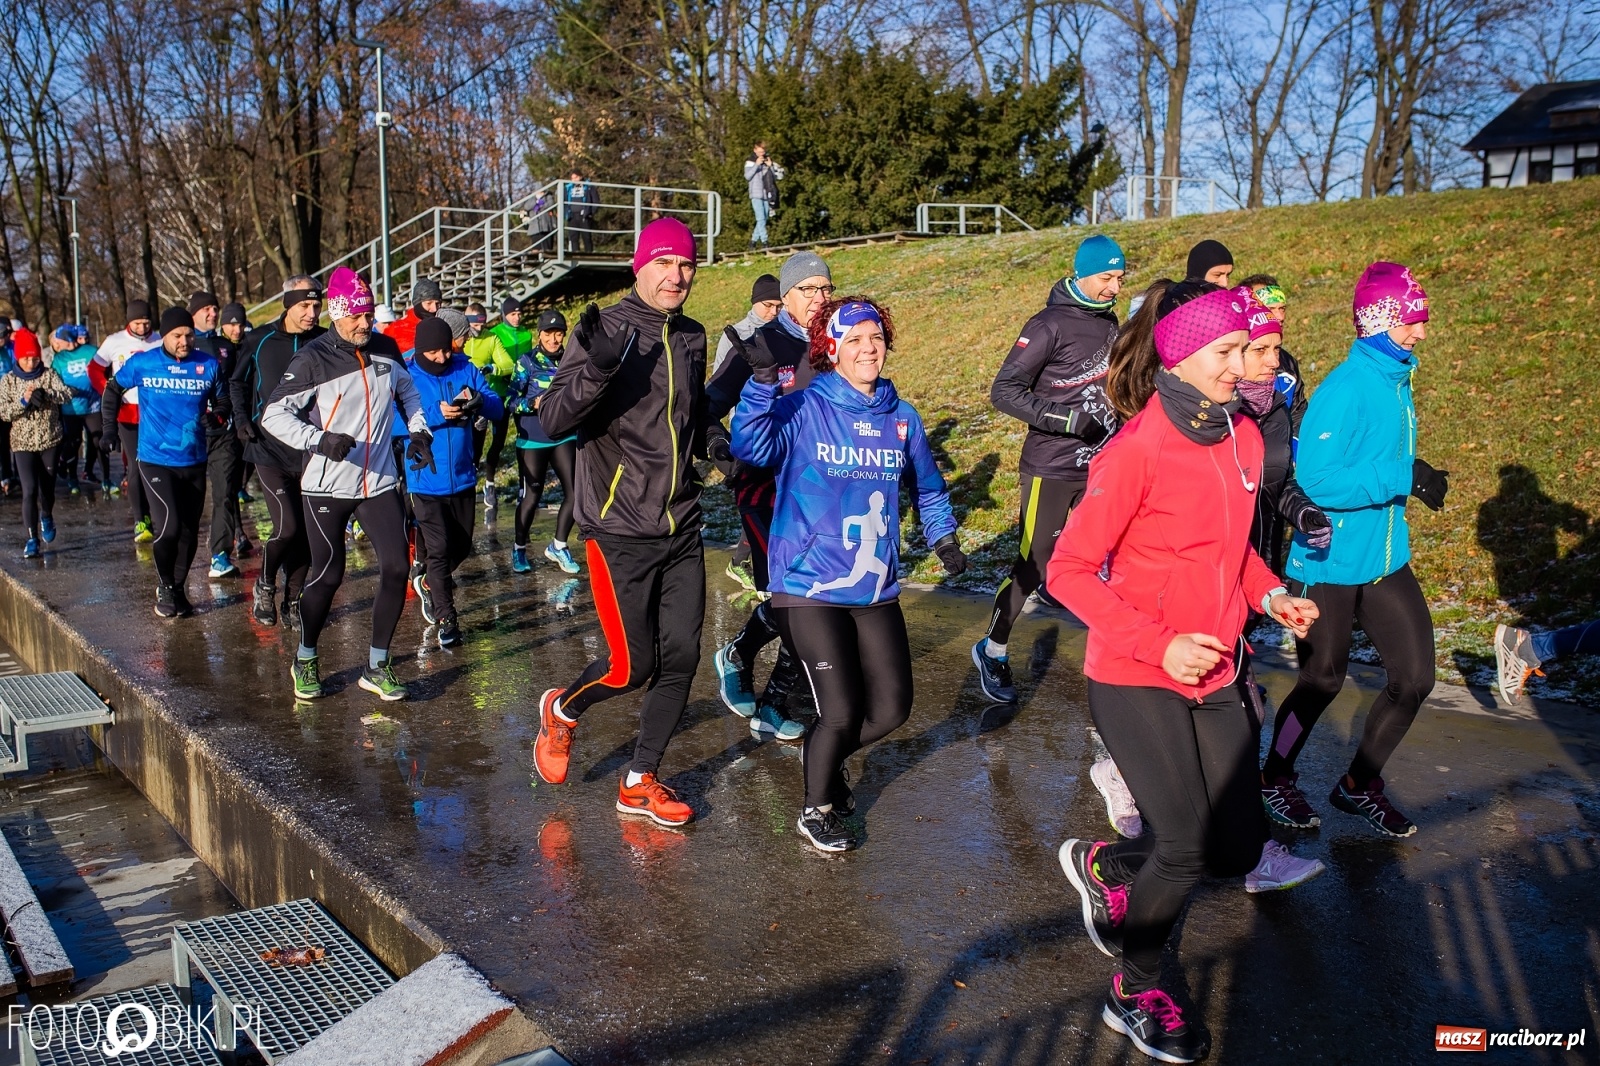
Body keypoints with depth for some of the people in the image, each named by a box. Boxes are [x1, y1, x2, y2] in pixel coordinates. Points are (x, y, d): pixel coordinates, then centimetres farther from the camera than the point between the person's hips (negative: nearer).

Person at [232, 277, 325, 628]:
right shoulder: (260, 340, 0)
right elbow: (238, 382, 15)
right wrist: (241, 418, 1)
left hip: (311, 451, 2)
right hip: (270, 449, -2)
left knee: (305, 530, 4)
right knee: (287, 526, -12)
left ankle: (293, 600, 20)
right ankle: (264, 586, 14)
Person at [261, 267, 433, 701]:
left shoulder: (386, 350, 4)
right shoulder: (313, 359, -11)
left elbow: (407, 390, 23)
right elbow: (274, 415, -13)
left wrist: (418, 431, 10)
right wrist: (320, 440, -26)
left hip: (379, 481, 4)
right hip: (327, 485, -4)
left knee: (397, 567, -4)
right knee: (328, 574, 3)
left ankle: (377, 666, 8)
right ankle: (305, 661, 26)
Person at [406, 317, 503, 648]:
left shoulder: (465, 368, 0)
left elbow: (497, 408, -2)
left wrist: (478, 401, -24)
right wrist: (436, 415, -31)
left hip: (463, 477, 4)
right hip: (426, 481, -4)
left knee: (461, 546, 18)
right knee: (438, 549, -7)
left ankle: (433, 584, 46)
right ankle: (445, 619, 2)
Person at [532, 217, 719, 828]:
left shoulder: (692, 337, 9)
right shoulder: (605, 329, -10)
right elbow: (551, 422, -20)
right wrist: (596, 367, -36)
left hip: (682, 530, 6)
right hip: (620, 531, -6)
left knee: (680, 658, 5)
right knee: (632, 666, -2)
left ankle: (640, 783, 23)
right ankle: (562, 711, 31)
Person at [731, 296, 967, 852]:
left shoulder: (902, 417, 6)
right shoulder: (804, 408, -8)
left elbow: (929, 488, 20)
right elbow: (752, 447, -26)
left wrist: (942, 536, 6)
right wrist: (763, 379, -37)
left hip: (877, 591, 5)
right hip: (810, 588, -5)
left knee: (891, 711, 9)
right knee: (841, 712, -6)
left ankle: (823, 758, 40)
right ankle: (815, 809, 23)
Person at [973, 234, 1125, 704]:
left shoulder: (1109, 321, 11)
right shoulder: (1051, 325, -12)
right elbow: (1003, 391, -15)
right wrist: (1065, 419, -21)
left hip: (1100, 467, 7)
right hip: (1051, 470, -7)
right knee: (1033, 565, -2)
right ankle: (992, 652, 15)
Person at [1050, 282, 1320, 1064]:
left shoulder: (1242, 437, 4)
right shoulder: (1139, 449, -18)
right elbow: (1070, 571, -16)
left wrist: (1269, 594, 1)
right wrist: (1157, 644, -24)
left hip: (1212, 677, 7)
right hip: (1136, 680, -7)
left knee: (1236, 851, 10)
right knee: (1186, 848, -5)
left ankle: (1102, 867, 37)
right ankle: (1134, 995, 22)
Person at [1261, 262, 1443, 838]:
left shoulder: (1397, 380, 8)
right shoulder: (1344, 389, -21)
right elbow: (1317, 483, -26)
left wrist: (1419, 479, 8)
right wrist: (1403, 476, -27)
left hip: (1386, 559, 8)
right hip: (1331, 564, -8)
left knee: (1415, 677, 7)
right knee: (1322, 681, 7)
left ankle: (1360, 785, 28)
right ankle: (1275, 778, 31)